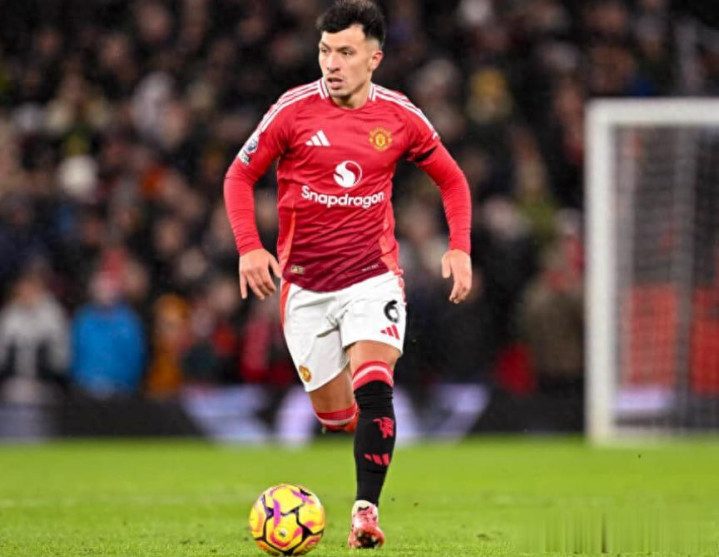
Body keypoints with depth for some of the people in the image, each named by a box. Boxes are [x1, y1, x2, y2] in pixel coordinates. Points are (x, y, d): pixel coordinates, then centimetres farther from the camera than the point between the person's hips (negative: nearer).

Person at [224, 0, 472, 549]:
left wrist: (459, 248, 1)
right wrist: (249, 247, -10)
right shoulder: (294, 110, -5)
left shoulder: (400, 117, -1)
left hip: (372, 275, -1)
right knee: (335, 414, 5)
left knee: (373, 389, -22)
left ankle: (366, 513, -20)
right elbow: (240, 176, 4)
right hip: (304, 284, 1)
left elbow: (452, 179, 14)